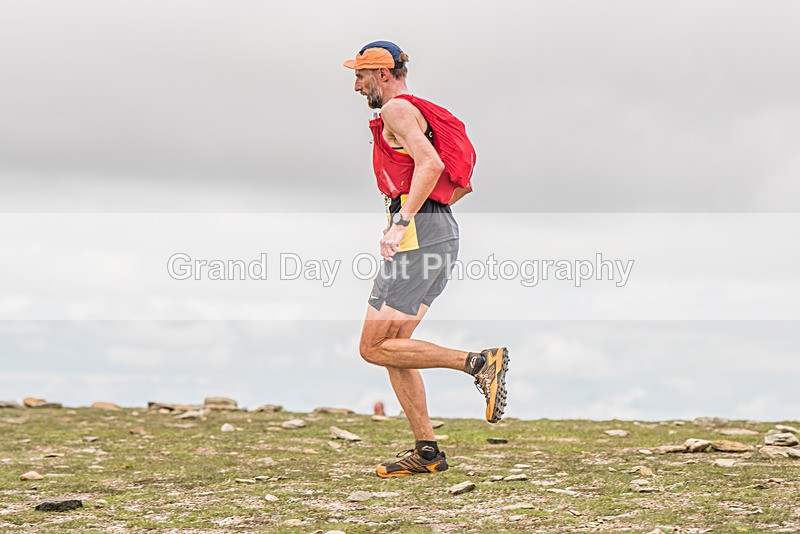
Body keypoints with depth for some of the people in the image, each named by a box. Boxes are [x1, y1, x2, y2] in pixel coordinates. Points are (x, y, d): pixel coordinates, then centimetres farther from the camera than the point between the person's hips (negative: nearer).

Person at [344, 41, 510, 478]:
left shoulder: (397, 109, -5)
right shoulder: (422, 113, 25)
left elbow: (430, 164, -22)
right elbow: (471, 179, 26)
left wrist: (401, 222, -26)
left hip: (416, 234, -10)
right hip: (444, 232, 10)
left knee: (374, 348, -7)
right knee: (392, 346, 11)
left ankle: (480, 363, -15)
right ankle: (427, 451, 8)